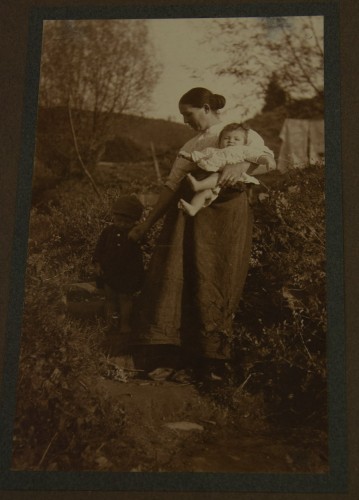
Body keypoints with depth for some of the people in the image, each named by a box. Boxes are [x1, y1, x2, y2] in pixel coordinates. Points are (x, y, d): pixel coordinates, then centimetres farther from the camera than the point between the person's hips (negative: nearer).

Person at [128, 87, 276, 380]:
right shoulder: (190, 147, 19)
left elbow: (269, 161, -5)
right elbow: (172, 187, 18)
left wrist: (240, 166, -25)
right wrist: (146, 226, 16)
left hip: (228, 217, -4)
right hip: (191, 217, 4)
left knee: (216, 285, -4)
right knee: (176, 278, -5)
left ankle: (213, 361, 5)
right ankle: (165, 356, 0)